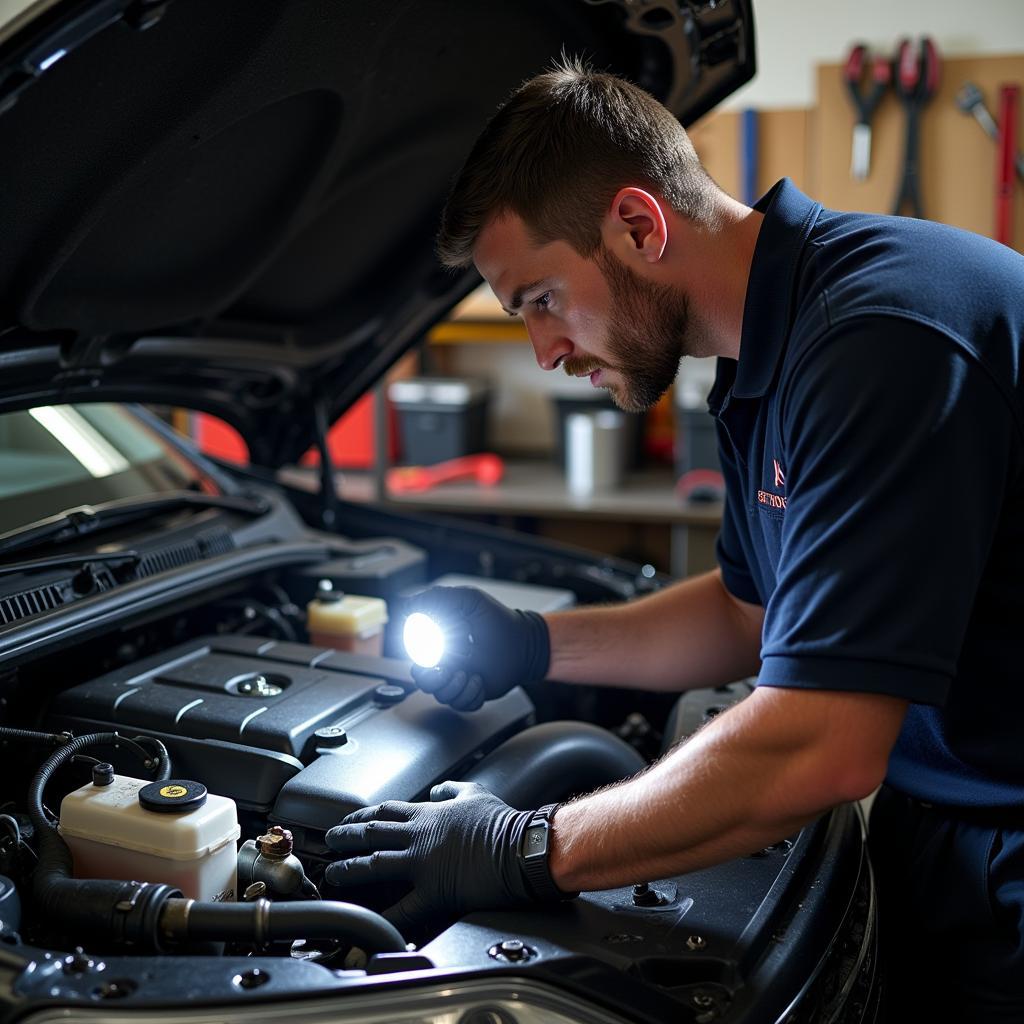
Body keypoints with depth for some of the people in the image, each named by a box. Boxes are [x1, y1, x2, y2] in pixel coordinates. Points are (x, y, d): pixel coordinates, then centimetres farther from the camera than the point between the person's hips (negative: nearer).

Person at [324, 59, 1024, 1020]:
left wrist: (534, 850, -21)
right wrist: (534, 645, 7)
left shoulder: (883, 329, -28)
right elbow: (748, 612, 17)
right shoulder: (762, 363, 4)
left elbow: (819, 750, -32)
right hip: (933, 838, 8)